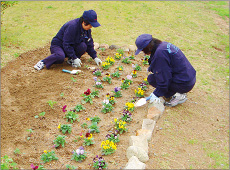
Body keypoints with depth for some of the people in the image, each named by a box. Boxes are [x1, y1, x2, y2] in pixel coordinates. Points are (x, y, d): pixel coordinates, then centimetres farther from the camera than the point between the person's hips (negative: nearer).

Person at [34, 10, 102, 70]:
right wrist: (74, 58, -27)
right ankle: (43, 62, -16)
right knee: (60, 57, -40)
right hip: (57, 45, -7)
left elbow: (89, 44, 6)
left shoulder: (87, 29, -3)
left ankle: (71, 60, -2)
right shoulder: (72, 26, -28)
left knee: (83, 46, -25)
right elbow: (66, 45, -26)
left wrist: (95, 57, -1)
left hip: (72, 46, 7)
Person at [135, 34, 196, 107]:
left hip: (185, 84, -10)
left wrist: (156, 94, -11)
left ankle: (178, 96, -4)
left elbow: (163, 78, -20)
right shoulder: (164, 44, 8)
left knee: (151, 78, -6)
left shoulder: (160, 52, -22)